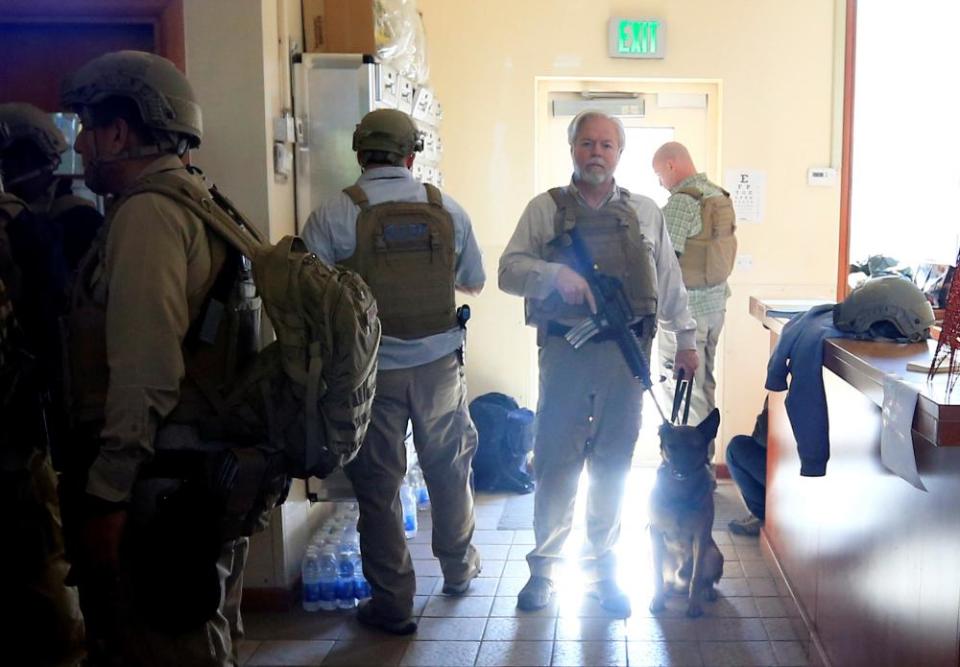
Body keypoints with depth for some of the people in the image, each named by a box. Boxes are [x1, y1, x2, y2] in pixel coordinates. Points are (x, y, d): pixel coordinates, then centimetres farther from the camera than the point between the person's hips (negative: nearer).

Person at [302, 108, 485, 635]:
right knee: (449, 469, 22)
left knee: (377, 488, 9)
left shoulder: (333, 216, -12)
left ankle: (393, 605, 17)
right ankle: (458, 568, 40)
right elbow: (474, 282, 10)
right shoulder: (448, 211, -2)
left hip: (370, 371, -3)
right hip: (439, 364, 3)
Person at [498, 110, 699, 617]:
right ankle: (543, 567, 17)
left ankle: (602, 568, 23)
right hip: (564, 351, -2)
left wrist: (685, 339, 12)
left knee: (614, 463, 9)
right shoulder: (545, 209, 4)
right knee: (556, 461, 2)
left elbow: (669, 281, 15)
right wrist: (556, 273, -20)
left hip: (625, 352, 2)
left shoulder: (644, 213, 12)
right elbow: (509, 270, -3)